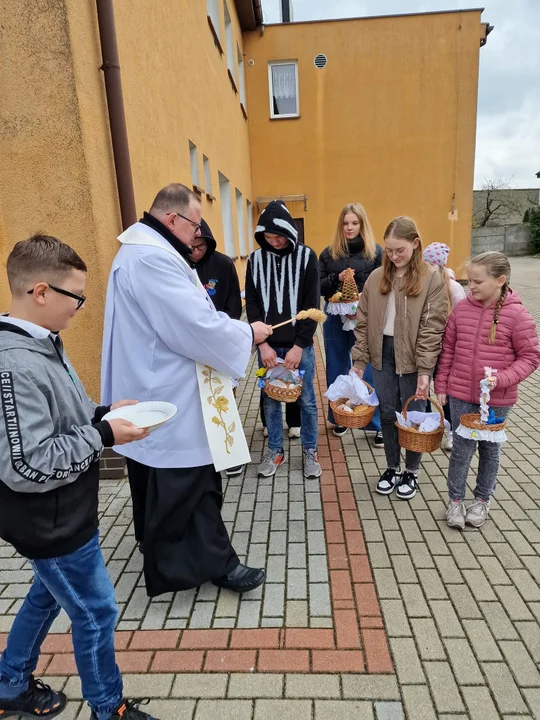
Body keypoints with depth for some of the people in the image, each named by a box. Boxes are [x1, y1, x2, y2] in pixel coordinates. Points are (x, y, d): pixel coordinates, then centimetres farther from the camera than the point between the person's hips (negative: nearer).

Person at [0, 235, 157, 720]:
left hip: (58, 515, 9)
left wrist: (104, 414, -2)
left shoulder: (41, 344, 1)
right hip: (51, 522, -9)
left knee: (48, 594, 28)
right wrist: (103, 436, -24)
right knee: (96, 614, 11)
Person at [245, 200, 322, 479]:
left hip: (299, 344, -2)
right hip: (267, 344, 2)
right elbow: (251, 304, 2)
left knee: (306, 400, 7)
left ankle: (310, 451, 25)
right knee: (270, 400, 10)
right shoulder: (255, 259, 3)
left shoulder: (306, 256, -3)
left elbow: (312, 305, -6)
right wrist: (262, 343, -8)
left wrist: (299, 345, -12)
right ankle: (275, 450, 27)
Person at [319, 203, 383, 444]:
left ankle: (378, 425, 14)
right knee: (337, 371, 12)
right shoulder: (329, 253, 7)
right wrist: (336, 279, -14)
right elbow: (318, 286, 3)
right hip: (336, 320, 3)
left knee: (370, 372, 1)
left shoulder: (375, 251, 1)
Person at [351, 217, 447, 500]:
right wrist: (359, 361, 1)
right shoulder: (376, 278, 3)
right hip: (382, 354, 3)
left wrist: (425, 370, -16)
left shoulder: (432, 278, -7)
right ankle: (392, 468, 31)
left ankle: (411, 472, 28)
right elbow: (363, 322, 5)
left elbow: (432, 327, -11)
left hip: (414, 357, -3)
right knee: (387, 413, 12)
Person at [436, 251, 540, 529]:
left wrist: (502, 379, -22)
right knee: (462, 448, 7)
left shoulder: (517, 314, -13)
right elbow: (448, 349, 5)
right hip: (460, 394, 2)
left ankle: (482, 500, 35)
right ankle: (455, 500, 26)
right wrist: (441, 385, 5)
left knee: (489, 449, 16)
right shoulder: (462, 308, -3)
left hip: (497, 399, -2)